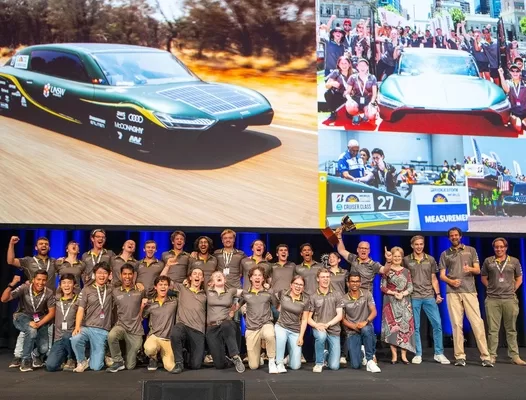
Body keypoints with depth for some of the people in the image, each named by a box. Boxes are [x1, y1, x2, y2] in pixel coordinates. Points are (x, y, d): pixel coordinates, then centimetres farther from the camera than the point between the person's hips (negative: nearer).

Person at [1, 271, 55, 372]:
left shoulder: (49, 293, -13)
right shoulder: (24, 288, -16)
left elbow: (52, 312, -10)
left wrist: (39, 324, -23)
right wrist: (11, 284, -36)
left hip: (40, 320, 2)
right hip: (22, 317, -2)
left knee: (44, 348, -17)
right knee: (32, 330, -37)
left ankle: (36, 355, 24)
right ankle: (25, 360, -12)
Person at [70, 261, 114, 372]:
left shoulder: (111, 290, 11)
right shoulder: (87, 290, 5)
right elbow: (80, 310, -2)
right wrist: (77, 327, -15)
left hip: (102, 331, 0)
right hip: (86, 328, 0)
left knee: (96, 367, -10)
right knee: (75, 339, -36)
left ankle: (93, 357, 27)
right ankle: (82, 362, -6)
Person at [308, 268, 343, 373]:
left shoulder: (336, 295, 4)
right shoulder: (313, 297, 3)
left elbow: (339, 315, -2)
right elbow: (308, 318, 1)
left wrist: (327, 324, -18)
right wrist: (316, 325, -21)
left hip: (334, 330, 1)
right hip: (318, 329, -1)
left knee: (334, 366, -8)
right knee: (321, 335, -39)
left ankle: (327, 355, 29)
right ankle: (319, 363, -14)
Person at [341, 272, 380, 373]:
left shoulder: (367, 294, 0)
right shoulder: (344, 299, -2)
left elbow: (374, 312, -6)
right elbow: (343, 319, 0)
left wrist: (366, 322, -25)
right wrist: (354, 326, -17)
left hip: (367, 328, 0)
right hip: (352, 332, 0)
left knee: (365, 329, -40)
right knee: (355, 365, -13)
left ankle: (370, 360, -23)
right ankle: (361, 351, 25)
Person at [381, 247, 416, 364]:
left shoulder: (406, 271, 10)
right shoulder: (386, 270, 2)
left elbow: (410, 287, 5)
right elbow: (383, 287, -1)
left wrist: (402, 294, -13)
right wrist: (393, 293, -14)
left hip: (405, 302, 2)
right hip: (391, 302, -2)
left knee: (405, 326, -2)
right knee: (392, 326, -5)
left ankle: (404, 355, 3)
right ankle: (394, 355, 0)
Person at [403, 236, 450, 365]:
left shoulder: (431, 260, 9)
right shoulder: (406, 260, 4)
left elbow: (434, 279, 12)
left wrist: (438, 294, 2)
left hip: (429, 296, 2)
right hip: (413, 297, -1)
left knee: (437, 324, -2)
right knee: (415, 327, 2)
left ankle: (439, 353, 10)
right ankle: (418, 354, 11)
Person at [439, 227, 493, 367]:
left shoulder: (471, 250, 12)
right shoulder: (445, 254, 12)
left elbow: (478, 270, 6)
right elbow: (442, 275, 8)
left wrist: (470, 269, -17)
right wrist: (451, 281, -13)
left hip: (469, 291, -1)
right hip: (452, 292, 1)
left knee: (477, 322, -7)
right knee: (457, 324, -1)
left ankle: (485, 356, -5)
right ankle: (460, 356, 2)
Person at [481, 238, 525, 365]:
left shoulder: (514, 261, 7)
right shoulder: (488, 261, 6)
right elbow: (483, 278, 13)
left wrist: (512, 290, 4)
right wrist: (492, 288, 4)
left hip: (510, 299, 1)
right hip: (492, 300, 0)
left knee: (511, 329, 6)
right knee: (493, 329, 2)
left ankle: (514, 356, 12)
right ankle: (492, 355, 7)